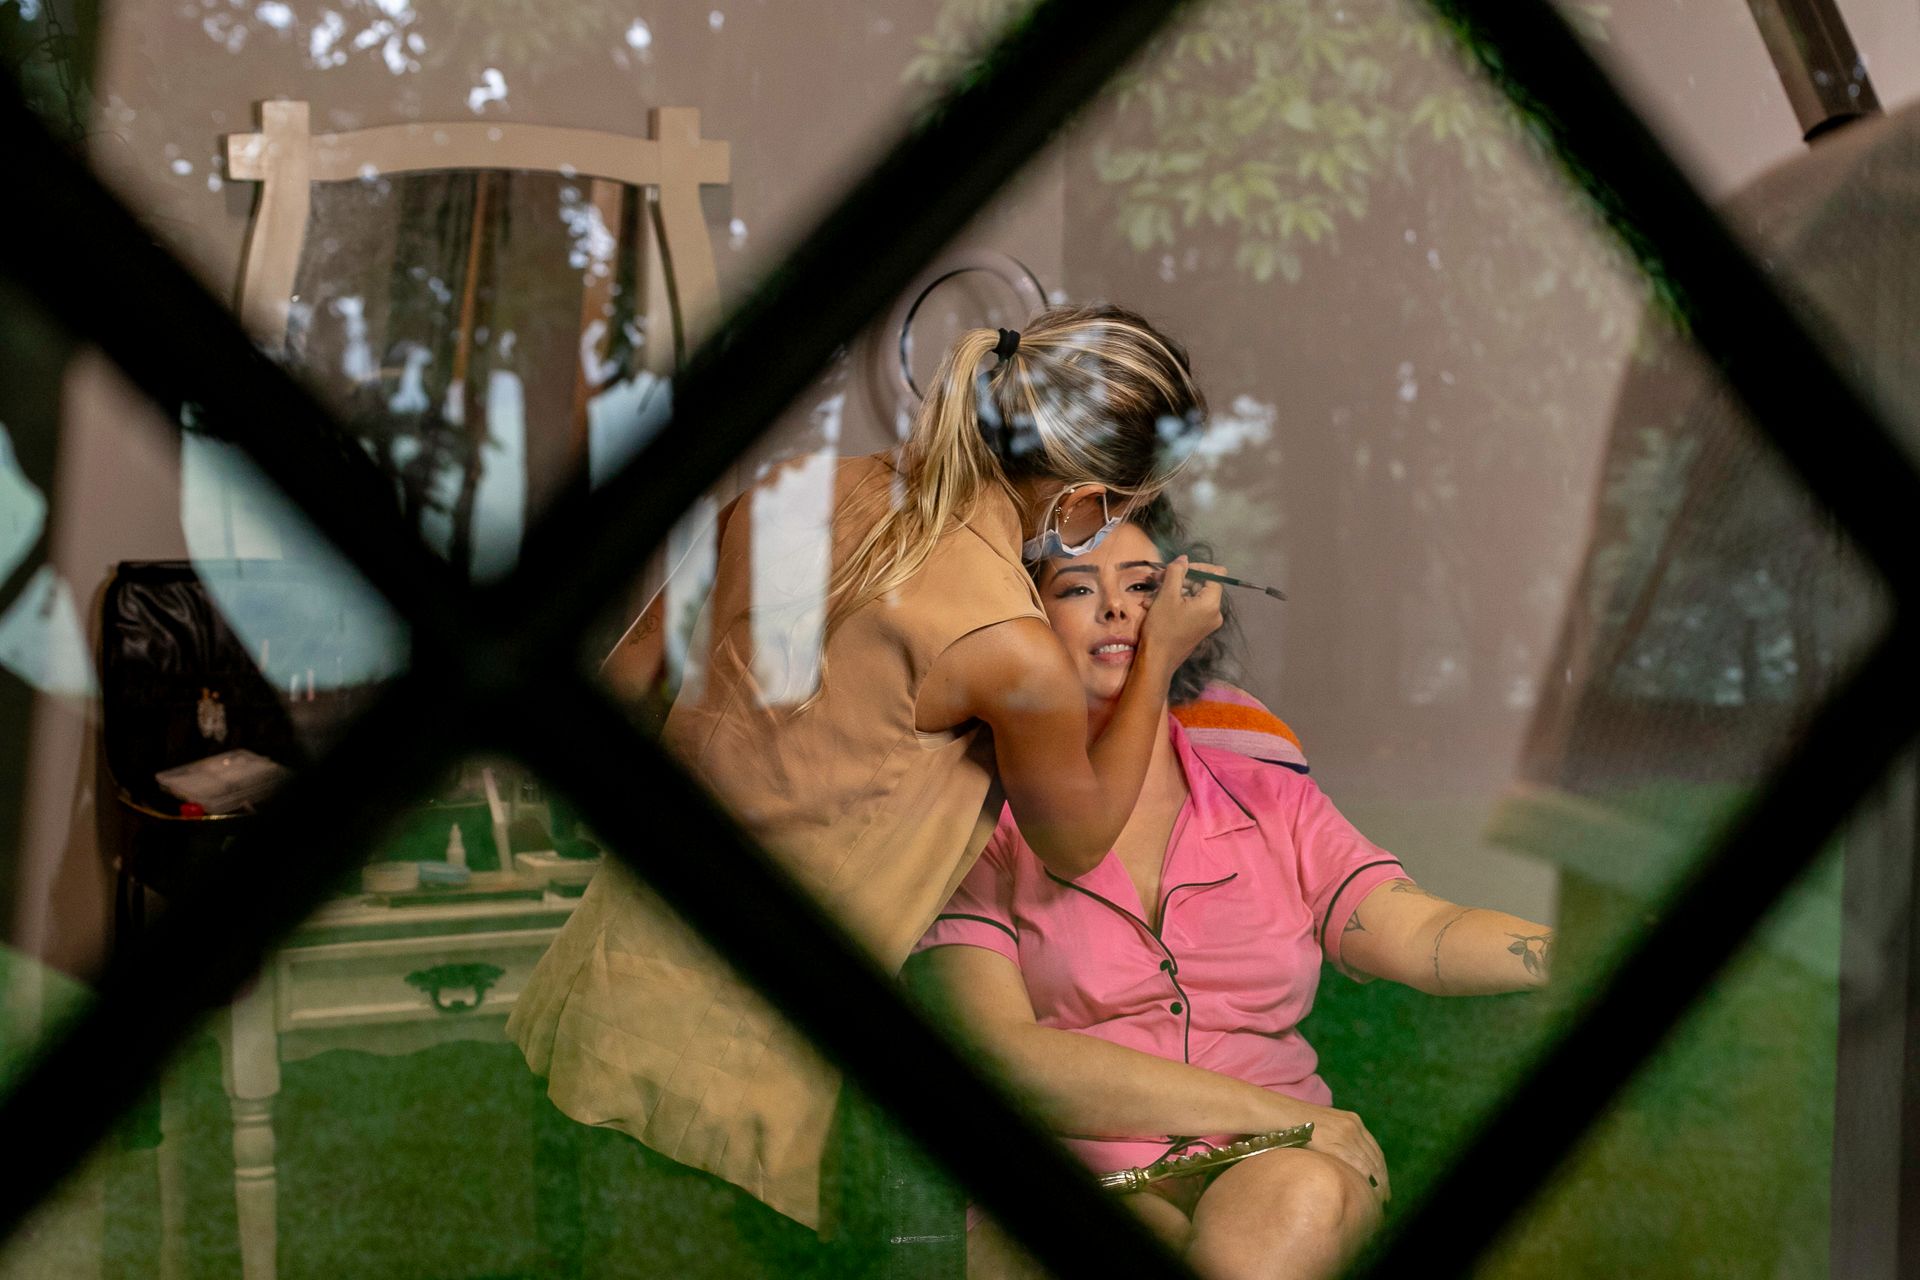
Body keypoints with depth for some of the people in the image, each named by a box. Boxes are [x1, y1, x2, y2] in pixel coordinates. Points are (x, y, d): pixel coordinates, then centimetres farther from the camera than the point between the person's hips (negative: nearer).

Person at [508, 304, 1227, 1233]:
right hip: (730, 1044, -7)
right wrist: (1159, 659, 10)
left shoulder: (801, 492, -1)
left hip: (615, 945, 7)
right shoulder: (1018, 656, -20)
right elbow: (1077, 843, 2)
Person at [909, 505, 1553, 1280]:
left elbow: (1426, 936, -1)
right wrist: (1269, 1113, -14)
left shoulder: (1272, 802, 15)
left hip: (1276, 1168, 3)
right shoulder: (985, 828, 4)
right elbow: (1000, 1056, -10)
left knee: (1302, 1198, -33)